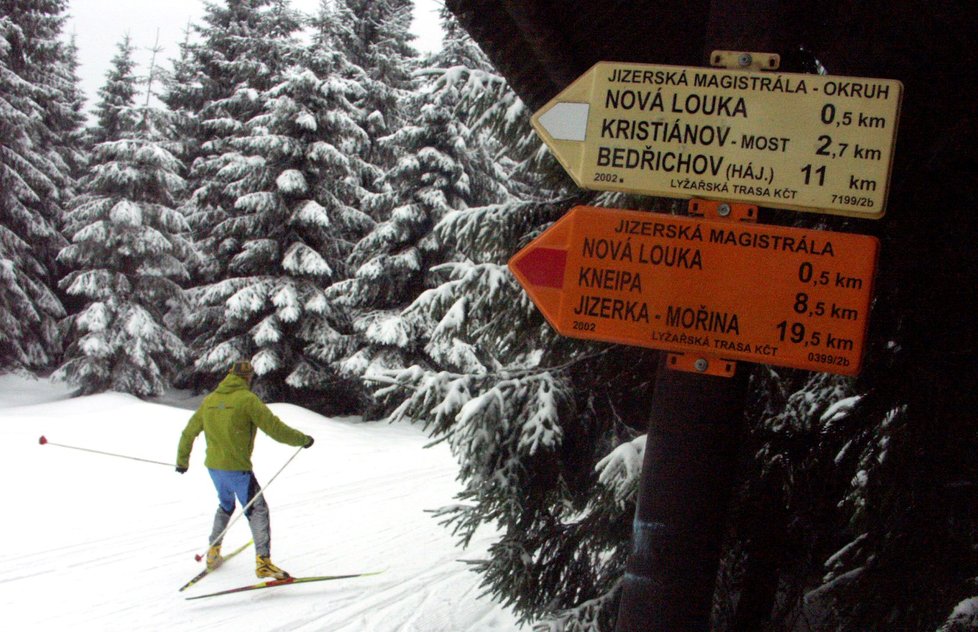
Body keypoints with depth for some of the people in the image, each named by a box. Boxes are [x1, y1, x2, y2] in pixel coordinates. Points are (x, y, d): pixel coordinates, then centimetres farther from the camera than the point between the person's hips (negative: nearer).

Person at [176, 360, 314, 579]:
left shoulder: (209, 400, 9)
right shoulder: (247, 399, -10)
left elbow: (189, 433, 18)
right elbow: (274, 428, -13)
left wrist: (182, 460, 32)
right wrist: (303, 439, 0)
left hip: (213, 466, 7)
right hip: (237, 468, -7)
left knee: (225, 506, 28)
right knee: (258, 510, -3)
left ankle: (213, 552, 31)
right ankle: (263, 561, -15)